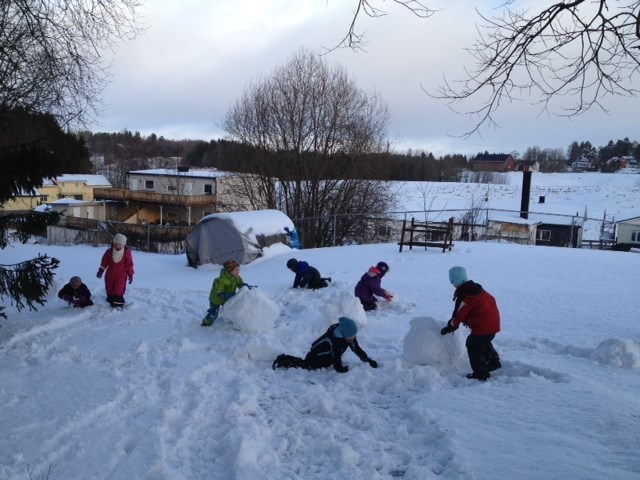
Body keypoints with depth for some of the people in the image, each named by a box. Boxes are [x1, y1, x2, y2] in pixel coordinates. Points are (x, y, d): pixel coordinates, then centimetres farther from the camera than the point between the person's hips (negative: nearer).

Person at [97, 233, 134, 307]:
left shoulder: (127, 252, -11)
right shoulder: (109, 251, -5)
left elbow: (129, 264, -5)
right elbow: (104, 262, 5)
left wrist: (130, 275, -5)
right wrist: (100, 271, 5)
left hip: (121, 275, -4)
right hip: (110, 274, 4)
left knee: (118, 290, -10)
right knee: (109, 289, 13)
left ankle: (118, 303, -1)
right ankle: (110, 300, 31)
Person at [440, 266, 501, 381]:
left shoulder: (463, 296, -20)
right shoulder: (477, 288, 6)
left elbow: (459, 315, -14)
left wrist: (450, 327, 3)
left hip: (482, 326, -9)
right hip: (494, 321, 9)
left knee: (473, 346, 4)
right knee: (484, 342, 30)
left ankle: (481, 373, 8)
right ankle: (494, 362, 43)